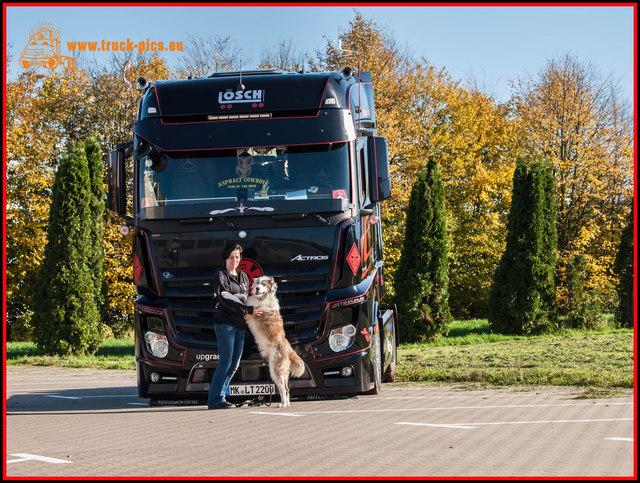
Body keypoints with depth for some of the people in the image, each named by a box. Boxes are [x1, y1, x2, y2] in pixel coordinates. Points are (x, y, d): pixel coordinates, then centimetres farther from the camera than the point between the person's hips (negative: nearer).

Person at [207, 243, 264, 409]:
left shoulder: (244, 277, 17)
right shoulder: (220, 276, -6)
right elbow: (226, 301, -15)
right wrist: (249, 310, -19)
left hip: (240, 325, 8)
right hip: (225, 324, -8)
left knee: (234, 364, 6)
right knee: (225, 362, -11)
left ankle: (219, 397, 12)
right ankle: (215, 400, -8)